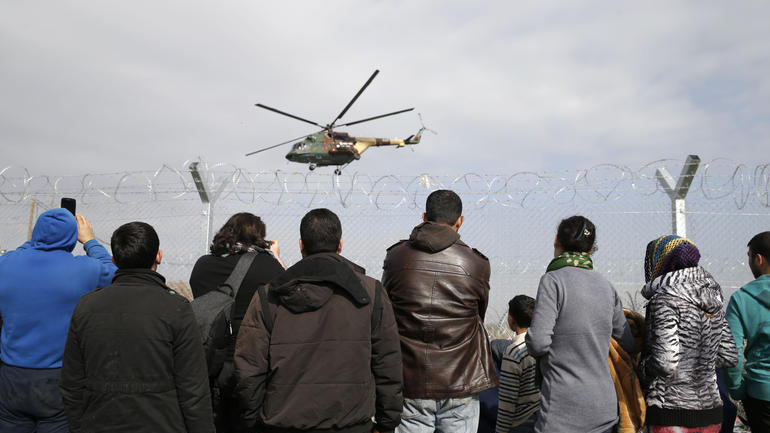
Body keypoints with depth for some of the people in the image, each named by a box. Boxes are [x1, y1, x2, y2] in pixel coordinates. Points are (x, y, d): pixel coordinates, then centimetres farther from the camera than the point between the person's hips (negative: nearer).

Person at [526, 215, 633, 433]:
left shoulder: (553, 280, -11)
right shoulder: (606, 286, 8)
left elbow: (539, 341, -17)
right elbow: (628, 344, 13)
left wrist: (532, 346, 5)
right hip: (604, 408, 7)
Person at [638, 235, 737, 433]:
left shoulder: (664, 299, -15)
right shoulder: (711, 299, 8)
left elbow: (665, 363, -24)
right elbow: (729, 357, 14)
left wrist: (641, 370, -5)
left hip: (672, 416, -8)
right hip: (711, 412, 8)